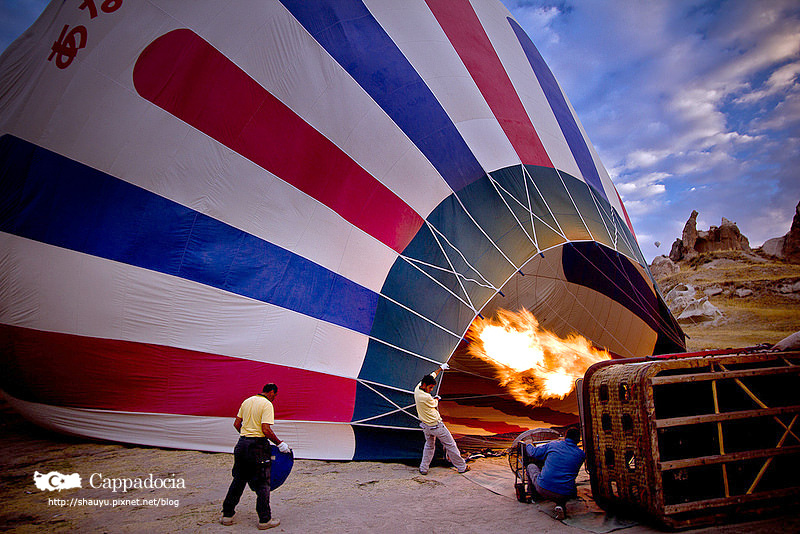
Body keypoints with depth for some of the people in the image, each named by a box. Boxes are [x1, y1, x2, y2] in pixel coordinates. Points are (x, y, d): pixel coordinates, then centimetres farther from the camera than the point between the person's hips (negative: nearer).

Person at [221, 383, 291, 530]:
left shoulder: (247, 401, 11)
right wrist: (279, 443, -10)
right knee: (262, 484, 3)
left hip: (242, 443, 7)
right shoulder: (267, 404, -11)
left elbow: (237, 424, 14)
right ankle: (265, 520, 7)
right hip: (258, 446, -7)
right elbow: (266, 430, -19)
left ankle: (227, 514, 26)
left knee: (238, 480, 19)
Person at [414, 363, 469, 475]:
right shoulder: (426, 397, -30)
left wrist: (440, 369, 21)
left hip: (425, 426, 8)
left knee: (429, 446, 24)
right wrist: (436, 399, 17)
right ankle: (461, 467, 18)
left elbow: (432, 376, 8)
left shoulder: (417, 389, -5)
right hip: (436, 425, -8)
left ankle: (423, 468, 21)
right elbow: (434, 404, -6)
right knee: (450, 445, 7)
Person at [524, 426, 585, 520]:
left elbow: (533, 453, 13)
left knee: (531, 466, 26)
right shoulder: (581, 454, 6)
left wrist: (528, 444, 37)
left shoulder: (552, 444, 3)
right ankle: (561, 505, 8)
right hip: (564, 495, 0)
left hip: (543, 490, 0)